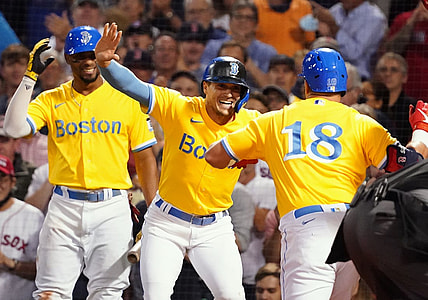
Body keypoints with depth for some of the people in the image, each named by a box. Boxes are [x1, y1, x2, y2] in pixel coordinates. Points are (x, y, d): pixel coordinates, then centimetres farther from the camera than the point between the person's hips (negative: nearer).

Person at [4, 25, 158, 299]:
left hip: (111, 208, -1)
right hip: (64, 208, 1)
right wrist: (30, 77, -10)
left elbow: (145, 158, 9)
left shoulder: (126, 101, 6)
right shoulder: (51, 100, 8)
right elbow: (15, 128, -10)